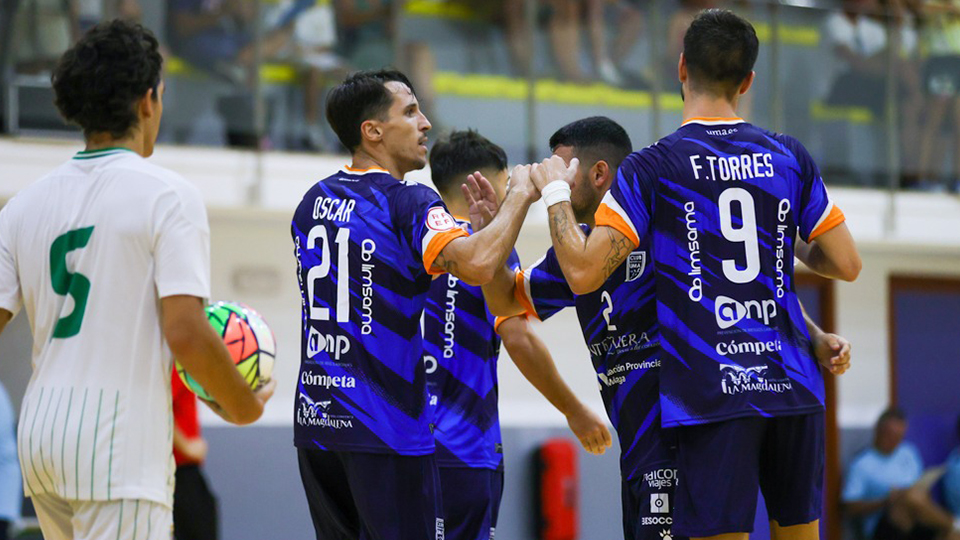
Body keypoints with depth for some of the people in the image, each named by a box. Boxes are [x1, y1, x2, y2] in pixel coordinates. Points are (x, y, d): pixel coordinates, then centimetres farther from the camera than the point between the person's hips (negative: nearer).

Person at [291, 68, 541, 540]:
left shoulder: (312, 203, 14)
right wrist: (519, 196, -10)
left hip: (315, 422, 7)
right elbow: (477, 265, -27)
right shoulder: (407, 201, -11)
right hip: (385, 429, -7)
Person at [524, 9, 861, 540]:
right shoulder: (790, 157, 7)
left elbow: (584, 273, -10)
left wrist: (555, 192, 5)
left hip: (713, 395, -4)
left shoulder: (650, 168, -5)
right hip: (793, 388, 4)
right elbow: (847, 264, 11)